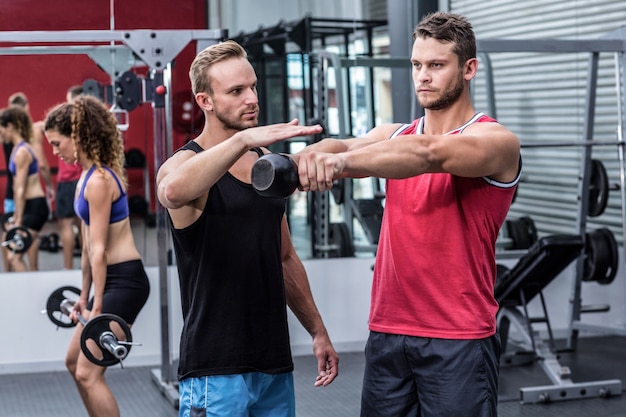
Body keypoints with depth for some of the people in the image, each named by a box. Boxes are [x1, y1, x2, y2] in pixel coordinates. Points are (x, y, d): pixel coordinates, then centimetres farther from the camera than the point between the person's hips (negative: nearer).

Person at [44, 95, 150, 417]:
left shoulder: (98, 180, -17)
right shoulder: (87, 176, 12)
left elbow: (99, 250, -19)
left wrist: (97, 308, -19)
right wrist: (84, 297, 20)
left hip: (125, 281, -11)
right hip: (110, 281, 11)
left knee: (88, 373, -11)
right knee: (74, 362, 20)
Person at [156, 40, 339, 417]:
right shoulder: (184, 163, -8)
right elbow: (174, 192, -35)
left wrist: (318, 330, 19)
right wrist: (242, 139, -45)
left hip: (275, 361, 6)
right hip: (216, 368, -6)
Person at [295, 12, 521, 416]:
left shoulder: (496, 141, -5)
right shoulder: (394, 136, 12)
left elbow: (430, 153, -26)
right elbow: (345, 146, -9)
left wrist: (342, 161, -39)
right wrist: (312, 155, -33)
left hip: (459, 342, -5)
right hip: (387, 334, 5)